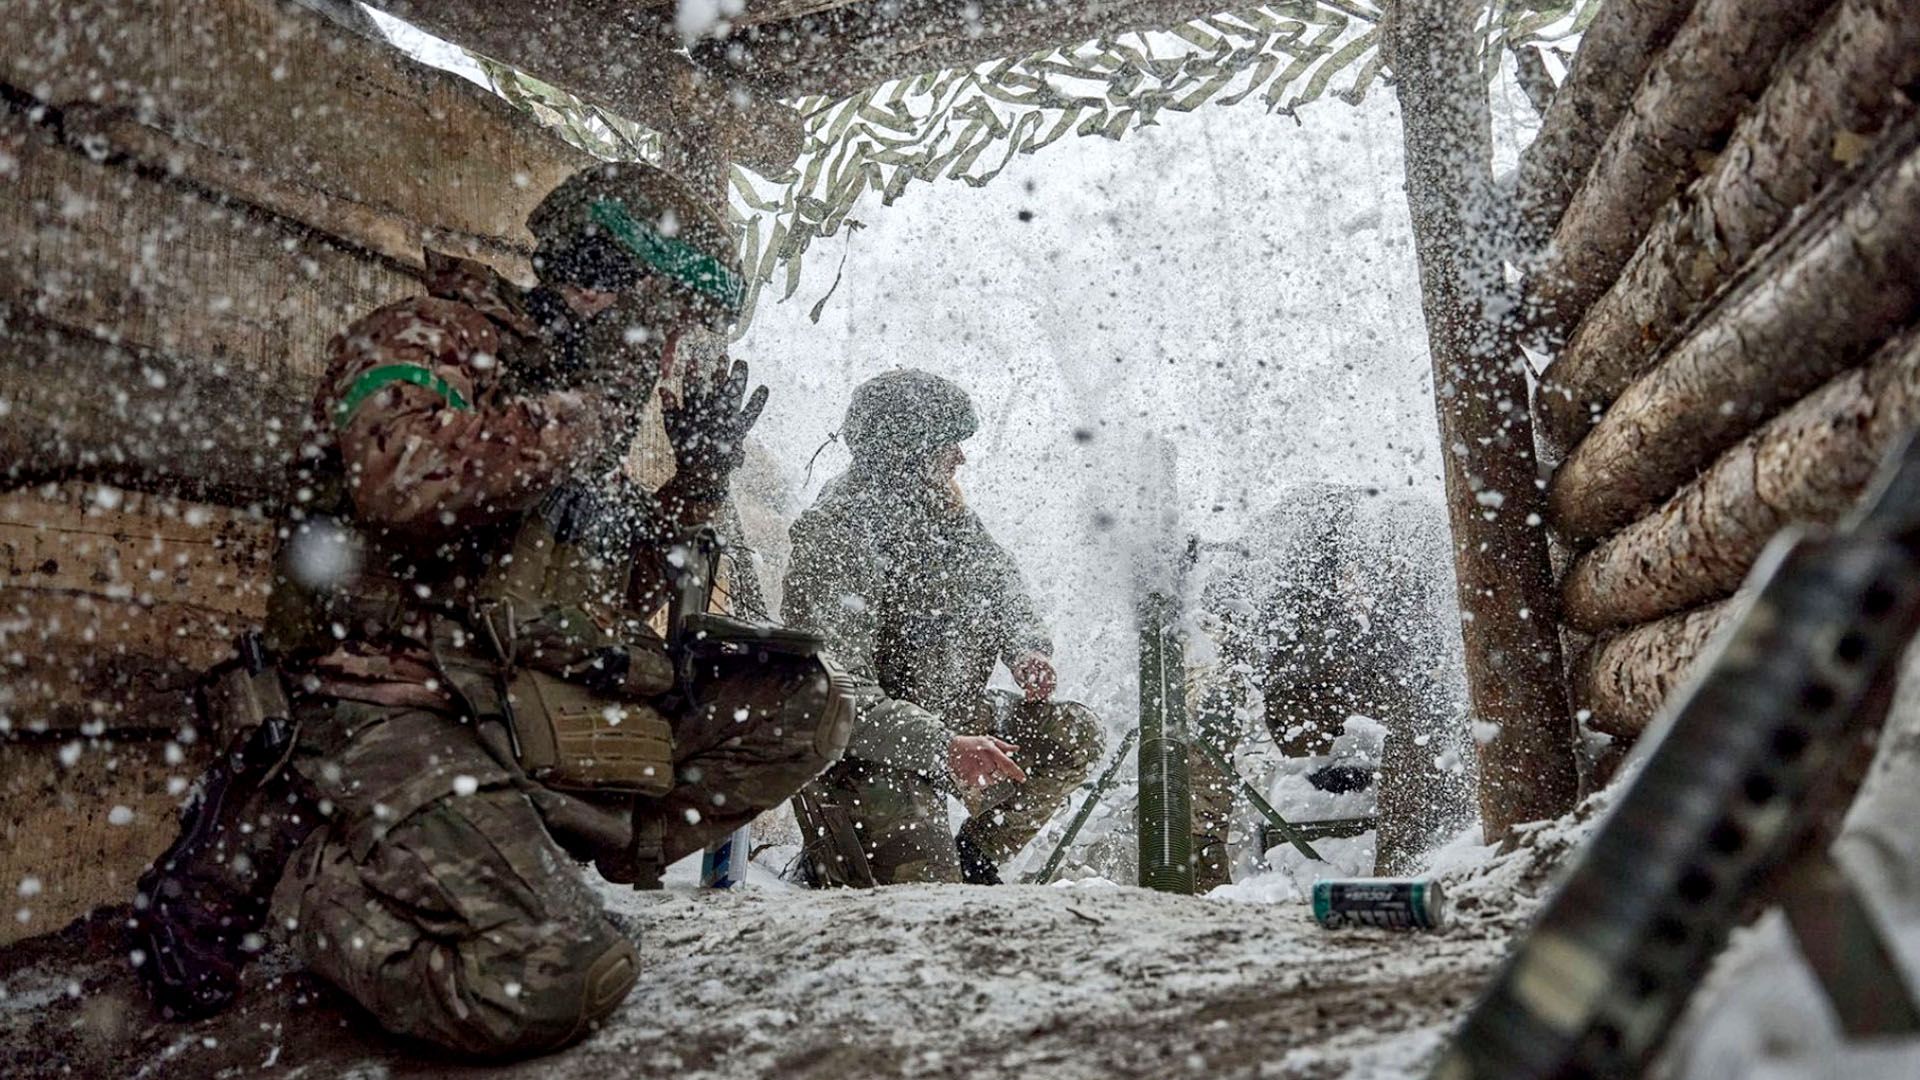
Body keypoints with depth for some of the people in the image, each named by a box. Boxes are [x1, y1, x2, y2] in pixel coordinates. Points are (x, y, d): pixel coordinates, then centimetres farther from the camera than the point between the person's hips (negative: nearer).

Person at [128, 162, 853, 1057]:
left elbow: (613, 599, 26)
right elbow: (406, 482, -25)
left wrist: (697, 485, 14)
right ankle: (267, 850, -3)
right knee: (542, 986, -30)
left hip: (540, 717, 8)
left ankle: (546, 862, -8)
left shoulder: (569, 414, 24)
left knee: (802, 703, -2)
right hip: (394, 710, -7)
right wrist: (584, 408, -11)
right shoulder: (430, 337, 0)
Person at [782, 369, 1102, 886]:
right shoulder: (837, 543, -25)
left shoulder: (940, 507, 1)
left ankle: (972, 860, 14)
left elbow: (999, 578, 18)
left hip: (951, 718, 8)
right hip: (866, 748, -8)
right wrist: (944, 747, -39)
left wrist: (1026, 647, -3)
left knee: (1075, 734, 0)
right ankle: (826, 866, 15)